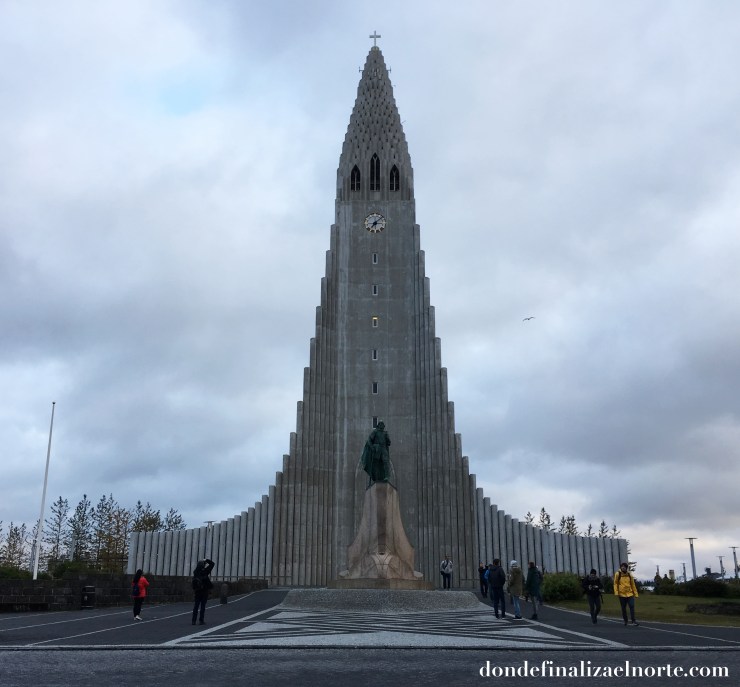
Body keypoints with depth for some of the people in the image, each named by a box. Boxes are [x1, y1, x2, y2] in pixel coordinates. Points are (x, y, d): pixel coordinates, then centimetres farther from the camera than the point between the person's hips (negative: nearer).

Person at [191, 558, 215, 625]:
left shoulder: (195, 572, -1)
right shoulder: (205, 571, -14)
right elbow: (212, 564, -10)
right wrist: (206, 560, 3)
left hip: (197, 591, 4)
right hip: (204, 591, -4)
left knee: (196, 606, 9)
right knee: (203, 606, 1)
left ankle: (193, 620, 9)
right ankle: (202, 621, 2)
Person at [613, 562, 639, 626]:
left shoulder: (629, 575, 4)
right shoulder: (618, 574, -2)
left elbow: (633, 584, 9)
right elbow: (615, 584, -1)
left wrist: (635, 594, 7)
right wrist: (616, 592, -11)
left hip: (630, 594, 1)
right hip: (622, 594, -1)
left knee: (632, 606, -10)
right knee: (623, 608, 7)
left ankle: (633, 621, -10)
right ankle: (625, 621, 21)